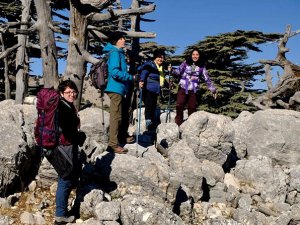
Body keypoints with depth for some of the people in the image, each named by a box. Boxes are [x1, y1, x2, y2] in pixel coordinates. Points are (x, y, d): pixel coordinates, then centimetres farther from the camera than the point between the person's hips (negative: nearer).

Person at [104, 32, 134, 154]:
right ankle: (113, 144, -6)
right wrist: (130, 77, -14)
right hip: (116, 89, -10)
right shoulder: (115, 53, -12)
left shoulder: (119, 53, 18)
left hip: (120, 89, 10)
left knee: (124, 114, 21)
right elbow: (115, 72, -23)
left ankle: (123, 137, 36)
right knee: (116, 116, -9)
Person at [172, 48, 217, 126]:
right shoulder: (186, 63, 1)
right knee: (179, 107, -3)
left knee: (192, 109, 7)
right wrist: (172, 71, -23)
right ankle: (178, 125, 8)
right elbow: (178, 71, -2)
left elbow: (207, 78, 4)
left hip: (193, 90, 1)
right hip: (183, 88, 0)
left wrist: (213, 90, 2)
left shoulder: (201, 66, 1)